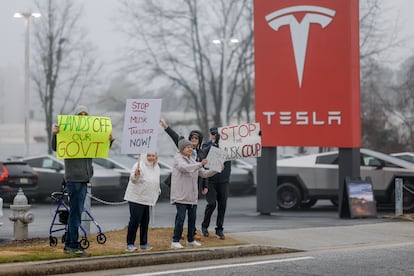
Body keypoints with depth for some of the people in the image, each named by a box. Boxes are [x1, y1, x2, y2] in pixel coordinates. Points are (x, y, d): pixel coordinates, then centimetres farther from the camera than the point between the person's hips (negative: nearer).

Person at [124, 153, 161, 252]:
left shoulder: (156, 168, 10)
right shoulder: (139, 165, -15)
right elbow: (133, 179, -30)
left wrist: (158, 191, 22)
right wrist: (136, 174, -50)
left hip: (147, 199, 7)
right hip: (136, 198, -7)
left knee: (145, 221, 10)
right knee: (135, 220, -9)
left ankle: (143, 244, 19)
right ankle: (130, 244, -4)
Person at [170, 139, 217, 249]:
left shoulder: (192, 161, 18)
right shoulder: (178, 159, -5)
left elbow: (204, 173, 17)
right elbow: (185, 168, -26)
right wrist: (200, 164, -33)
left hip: (192, 196, 8)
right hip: (181, 195, -8)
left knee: (192, 217, 10)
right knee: (180, 217, -11)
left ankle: (191, 240, 22)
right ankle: (175, 241, -6)